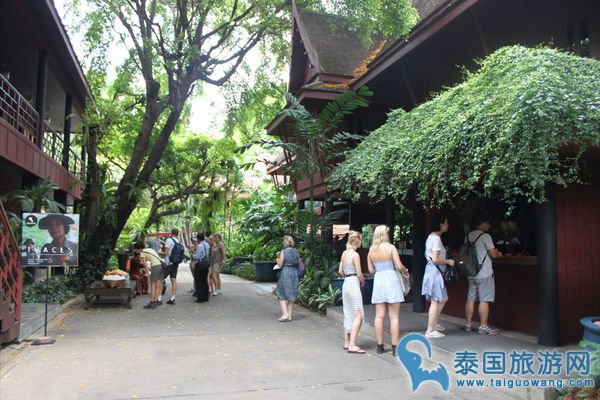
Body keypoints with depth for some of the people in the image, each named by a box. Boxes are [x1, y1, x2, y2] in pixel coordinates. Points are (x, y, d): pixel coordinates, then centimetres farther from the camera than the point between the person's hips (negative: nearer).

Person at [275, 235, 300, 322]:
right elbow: (299, 263, 8)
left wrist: (278, 260, 10)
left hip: (285, 273, -5)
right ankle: (290, 315, 15)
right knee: (291, 294, 13)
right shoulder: (296, 251, 4)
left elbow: (280, 264, -10)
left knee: (281, 295, 6)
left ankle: (285, 313, -6)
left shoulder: (283, 252, -10)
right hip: (294, 273, 5)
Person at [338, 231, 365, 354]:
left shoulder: (344, 253, 9)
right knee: (359, 315, -7)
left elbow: (340, 271, 13)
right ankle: (352, 345, -11)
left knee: (348, 315, 15)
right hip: (354, 284, -9)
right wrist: (362, 281, 5)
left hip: (345, 283, 9)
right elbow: (359, 274, -13)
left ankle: (347, 342, 22)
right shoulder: (355, 254, -14)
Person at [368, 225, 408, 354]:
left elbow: (371, 270, 8)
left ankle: (380, 346, 12)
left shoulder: (371, 250, 5)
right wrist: (405, 271, 10)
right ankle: (395, 347, 2)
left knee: (379, 316, 8)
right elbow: (399, 266, -10)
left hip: (378, 280, 4)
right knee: (394, 316, 1)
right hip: (391, 279, -4)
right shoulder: (391, 247, -7)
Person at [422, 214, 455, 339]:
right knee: (435, 301, -4)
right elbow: (435, 259, -23)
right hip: (435, 272, -10)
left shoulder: (431, 237, 14)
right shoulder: (436, 238, -17)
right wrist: (448, 261, -10)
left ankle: (433, 324, 28)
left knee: (443, 299, 19)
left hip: (432, 271, 10)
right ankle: (430, 331, 3)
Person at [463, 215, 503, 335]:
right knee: (484, 300, -2)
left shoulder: (468, 236, 10)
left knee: (470, 299, 11)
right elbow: (493, 254, -15)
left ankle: (468, 324, 17)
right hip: (484, 274, -7)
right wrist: (499, 254, 8)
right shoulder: (485, 236, -12)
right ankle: (483, 326, 2)